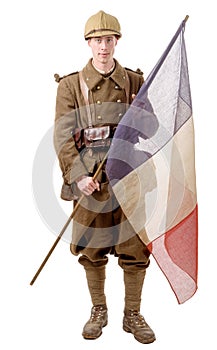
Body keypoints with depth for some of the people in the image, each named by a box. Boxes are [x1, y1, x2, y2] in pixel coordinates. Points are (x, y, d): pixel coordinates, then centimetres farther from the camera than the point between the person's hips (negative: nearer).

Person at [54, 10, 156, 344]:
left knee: (135, 249, 6)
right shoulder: (71, 86, -1)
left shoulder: (135, 82, 5)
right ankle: (98, 311, 30)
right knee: (91, 250, 10)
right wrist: (78, 176, -18)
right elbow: (63, 137, -7)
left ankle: (133, 315, 23)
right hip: (90, 180, -1)